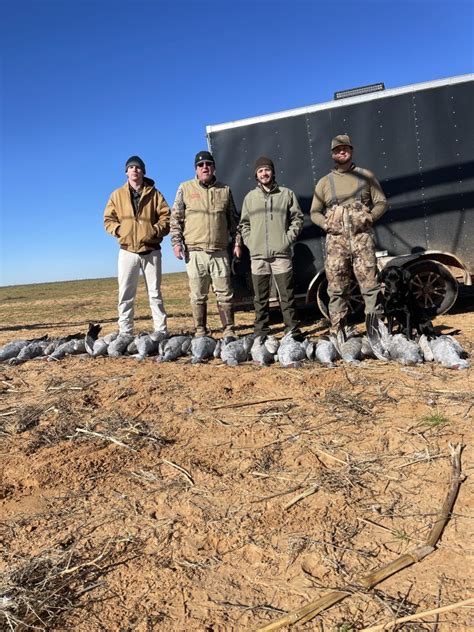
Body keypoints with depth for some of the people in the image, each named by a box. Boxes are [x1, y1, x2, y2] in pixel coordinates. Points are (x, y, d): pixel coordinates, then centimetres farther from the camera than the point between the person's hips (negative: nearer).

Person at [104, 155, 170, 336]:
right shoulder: (117, 195, 9)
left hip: (151, 251, -1)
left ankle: (161, 331, 9)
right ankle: (125, 333, 8)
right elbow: (108, 220, 8)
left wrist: (155, 230, -15)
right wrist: (119, 229, -10)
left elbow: (166, 217, 0)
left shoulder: (154, 193, 5)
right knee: (125, 295, 1)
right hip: (127, 251, 1)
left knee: (155, 293, 5)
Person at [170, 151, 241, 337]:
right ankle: (200, 331, 14)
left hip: (220, 251, 1)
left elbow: (233, 219, 17)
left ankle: (229, 330, 12)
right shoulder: (185, 188, 8)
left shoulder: (225, 190, 13)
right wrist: (176, 242, -3)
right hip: (195, 251, -1)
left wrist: (237, 242, 9)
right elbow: (175, 218, 6)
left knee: (224, 293, 2)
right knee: (198, 295, 4)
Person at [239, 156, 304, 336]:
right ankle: (261, 331, 13)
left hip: (281, 253, -2)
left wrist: (289, 238, -3)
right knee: (260, 297, 6)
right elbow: (244, 223, 18)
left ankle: (292, 330, 6)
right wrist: (249, 241, 4)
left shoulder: (286, 194, 9)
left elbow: (297, 218, 9)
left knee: (287, 295, -1)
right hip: (257, 255, 2)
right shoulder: (250, 197, 15)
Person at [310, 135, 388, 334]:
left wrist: (369, 217, -4)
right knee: (336, 288, -1)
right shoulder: (324, 182, 17)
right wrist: (326, 224, -1)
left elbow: (381, 203, 13)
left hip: (362, 237, -1)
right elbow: (315, 212, 17)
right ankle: (339, 330, 5)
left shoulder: (366, 176, 15)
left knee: (370, 283, -7)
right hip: (336, 239, 1)